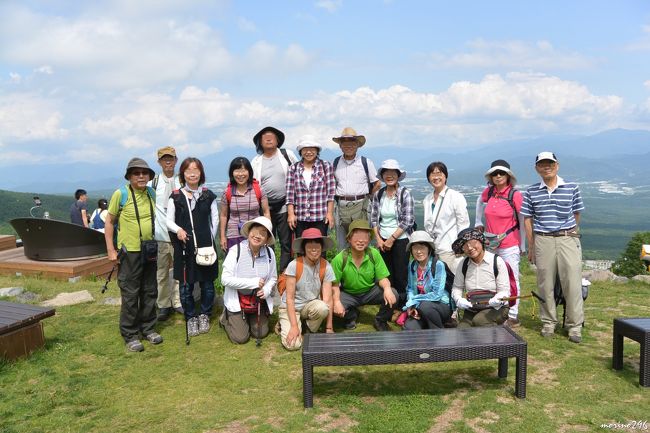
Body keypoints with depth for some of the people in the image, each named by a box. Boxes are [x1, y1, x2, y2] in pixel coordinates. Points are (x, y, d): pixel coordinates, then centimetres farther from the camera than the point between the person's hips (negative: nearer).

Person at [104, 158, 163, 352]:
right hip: (130, 251, -5)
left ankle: (148, 328, 27)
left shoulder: (152, 194, 6)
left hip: (150, 250, 5)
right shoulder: (120, 194, -9)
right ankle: (130, 336, 12)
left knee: (150, 292, 13)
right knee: (130, 294, 1)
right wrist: (110, 250, -8)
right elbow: (109, 222, -4)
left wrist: (159, 244, 14)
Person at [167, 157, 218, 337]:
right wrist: (178, 230, -17)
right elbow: (169, 220, 2)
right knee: (185, 285, 5)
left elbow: (215, 218, 7)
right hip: (183, 247, 0)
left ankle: (205, 315, 26)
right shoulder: (176, 197, 0)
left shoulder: (208, 195, 3)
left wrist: (210, 239, 4)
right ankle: (190, 318, 22)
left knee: (207, 283, 7)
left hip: (205, 246, 1)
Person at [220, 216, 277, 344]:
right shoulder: (236, 250, -22)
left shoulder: (269, 252, -11)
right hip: (237, 300, -4)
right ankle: (226, 318, 26)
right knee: (241, 338, -4)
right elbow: (225, 279, -22)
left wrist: (267, 290, -20)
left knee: (261, 334, 8)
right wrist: (253, 283, -24)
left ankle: (247, 319, 38)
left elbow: (273, 278, 2)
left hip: (259, 300, 4)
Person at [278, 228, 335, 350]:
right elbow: (289, 298, -16)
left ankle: (311, 332, -2)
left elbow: (327, 299, -13)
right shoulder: (294, 265, -19)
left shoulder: (326, 267, -12)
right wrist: (294, 326, -23)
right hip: (290, 308, -2)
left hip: (311, 306, 2)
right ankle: (285, 325, 12)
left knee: (322, 308, -34)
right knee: (293, 344, -23)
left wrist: (329, 327, -16)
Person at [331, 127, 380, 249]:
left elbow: (377, 184, 6)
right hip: (341, 206, 3)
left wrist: (365, 198, 4)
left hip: (360, 206, -2)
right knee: (342, 243, 8)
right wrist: (337, 197, 9)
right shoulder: (336, 162, 9)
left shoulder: (366, 162, 1)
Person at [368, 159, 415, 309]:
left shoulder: (405, 193, -7)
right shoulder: (378, 194, 4)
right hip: (383, 241, 4)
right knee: (386, 275, 9)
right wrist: (378, 239, -4)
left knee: (400, 275, 0)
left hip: (401, 239, -3)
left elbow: (408, 220, -11)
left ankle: (402, 306, 15)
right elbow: (373, 218, 7)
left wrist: (391, 239, -12)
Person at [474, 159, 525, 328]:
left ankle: (513, 316, 12)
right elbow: (479, 201, 27)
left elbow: (522, 222, -2)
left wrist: (522, 246, 2)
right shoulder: (489, 192, 3)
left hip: (509, 246, -5)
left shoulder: (515, 195, -9)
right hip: (490, 245, 5)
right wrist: (478, 222, 22)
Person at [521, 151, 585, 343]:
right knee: (545, 284, 6)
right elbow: (528, 220, 7)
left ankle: (575, 326, 8)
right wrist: (531, 247, 5)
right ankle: (548, 323, 19)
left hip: (568, 239, -1)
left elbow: (576, 214, 12)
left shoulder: (572, 188, 4)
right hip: (543, 241, 1)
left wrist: (568, 232, 11)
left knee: (572, 283, -2)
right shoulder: (531, 192, 5)